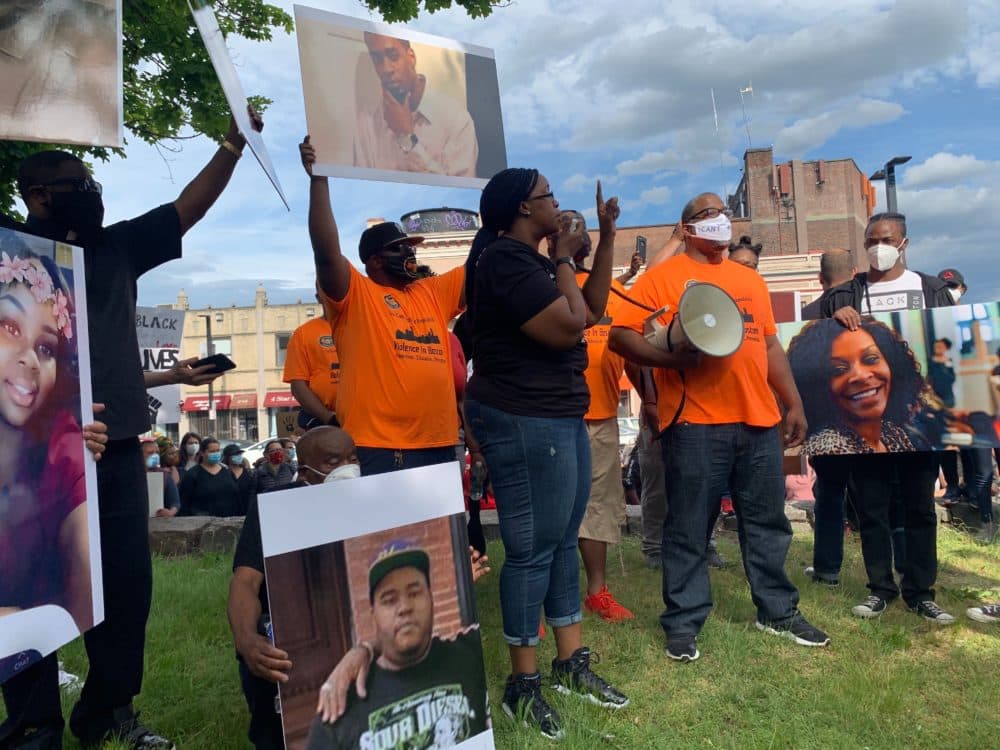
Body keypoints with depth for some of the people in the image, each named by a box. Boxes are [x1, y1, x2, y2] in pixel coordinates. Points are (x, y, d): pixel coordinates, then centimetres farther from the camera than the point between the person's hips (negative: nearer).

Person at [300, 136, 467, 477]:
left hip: (441, 443, 7)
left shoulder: (433, 292, 17)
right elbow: (326, 251, -16)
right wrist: (318, 178, -18)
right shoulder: (356, 294, -1)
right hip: (380, 447, -6)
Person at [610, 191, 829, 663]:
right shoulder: (661, 278, 0)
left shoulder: (750, 279, 20)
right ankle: (683, 623, 15)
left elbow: (770, 345, 22)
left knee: (767, 521, 15)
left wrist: (793, 403, 17)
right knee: (688, 529, 1)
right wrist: (673, 359, -21)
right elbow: (621, 337, -7)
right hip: (694, 424, -6)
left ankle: (778, 611, 31)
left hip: (759, 421, 6)